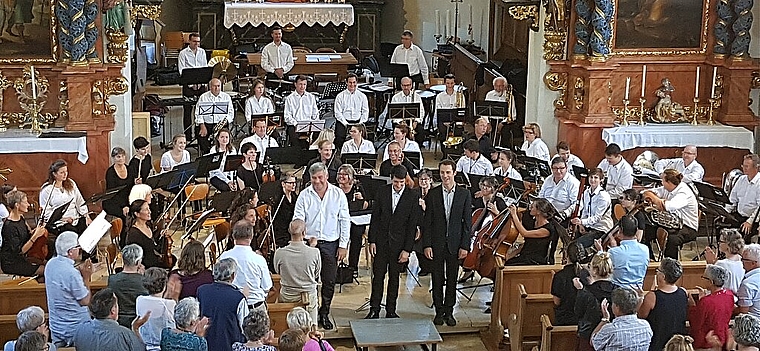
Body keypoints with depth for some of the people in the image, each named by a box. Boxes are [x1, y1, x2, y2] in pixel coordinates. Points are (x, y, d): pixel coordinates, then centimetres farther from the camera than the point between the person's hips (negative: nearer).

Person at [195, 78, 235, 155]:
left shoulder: (226, 97, 13)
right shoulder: (203, 97, 10)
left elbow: (231, 112, 11)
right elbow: (198, 113, 4)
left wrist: (225, 121, -10)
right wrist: (202, 126, -9)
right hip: (206, 124, 0)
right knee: (205, 149, -19)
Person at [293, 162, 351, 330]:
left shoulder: (338, 194, 0)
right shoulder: (304, 195, -1)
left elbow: (345, 221, 2)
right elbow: (298, 220, -2)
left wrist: (343, 245, -2)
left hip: (331, 243, 0)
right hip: (309, 243, 0)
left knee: (329, 282, 7)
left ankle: (324, 314, 22)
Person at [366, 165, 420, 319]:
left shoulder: (413, 196, -7)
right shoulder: (382, 192, 0)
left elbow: (412, 224, -7)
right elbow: (375, 218, 4)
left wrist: (407, 249, -10)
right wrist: (372, 241, -2)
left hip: (399, 243, -1)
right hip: (381, 241, 1)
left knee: (394, 278, 9)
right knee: (378, 276, 5)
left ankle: (391, 311, 19)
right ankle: (374, 310, 13)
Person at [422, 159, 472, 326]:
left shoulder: (465, 194, 0)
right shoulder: (432, 194, 0)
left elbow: (467, 222, 0)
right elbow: (427, 222, 0)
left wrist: (465, 246, -5)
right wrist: (427, 245, -7)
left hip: (455, 244, 0)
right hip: (437, 244, 0)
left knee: (452, 280, 8)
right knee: (437, 279, 6)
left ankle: (449, 311, 19)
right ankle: (439, 311, 17)